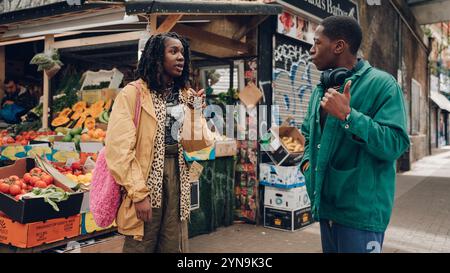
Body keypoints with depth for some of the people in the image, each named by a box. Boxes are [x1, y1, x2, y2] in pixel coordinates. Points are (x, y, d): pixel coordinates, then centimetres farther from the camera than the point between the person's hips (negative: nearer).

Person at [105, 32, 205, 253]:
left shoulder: (186, 96, 11)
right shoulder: (133, 93, -6)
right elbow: (119, 148, -14)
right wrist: (139, 193, -19)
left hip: (178, 178, 5)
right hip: (145, 179, -5)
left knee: (175, 247, 11)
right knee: (140, 245, 6)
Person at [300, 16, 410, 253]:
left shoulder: (381, 84, -12)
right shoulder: (321, 90, 11)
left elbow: (395, 144, -21)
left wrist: (347, 116, -28)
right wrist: (308, 160, 6)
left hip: (361, 212, -7)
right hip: (326, 206, 8)